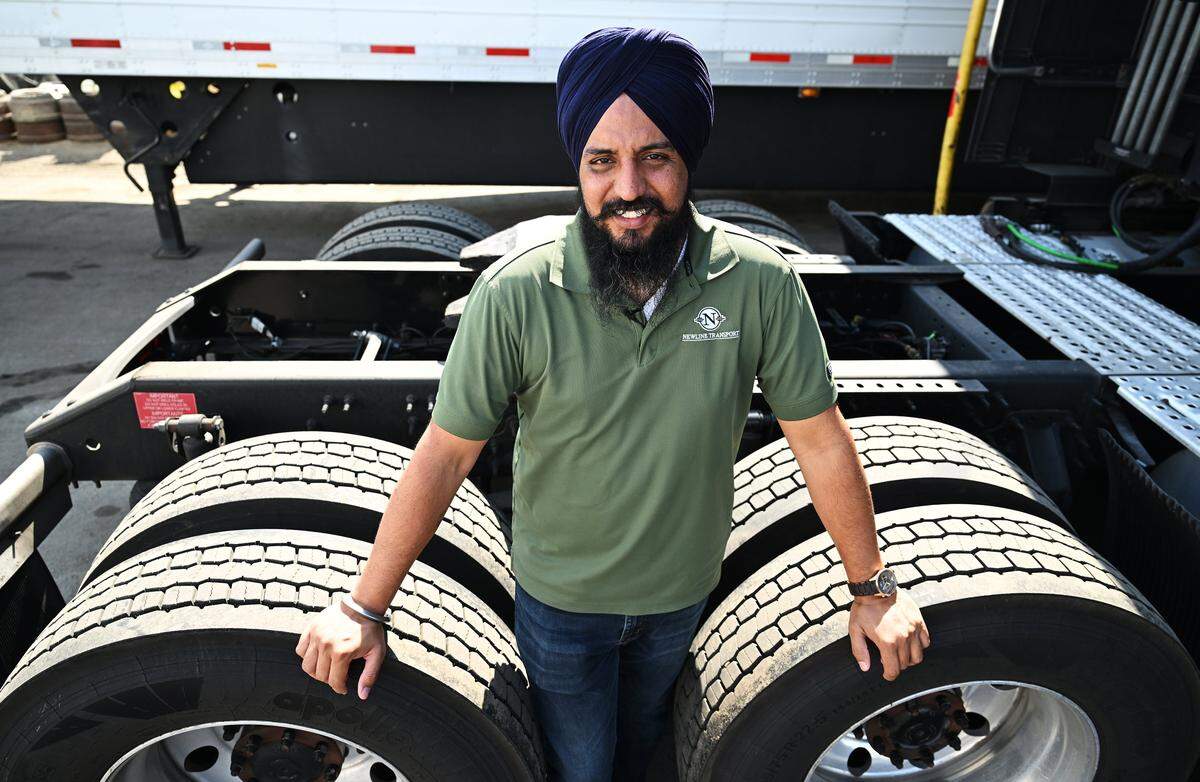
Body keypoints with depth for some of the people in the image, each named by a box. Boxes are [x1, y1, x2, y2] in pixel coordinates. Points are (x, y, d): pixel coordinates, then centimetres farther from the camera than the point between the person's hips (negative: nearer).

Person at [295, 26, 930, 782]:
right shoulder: (515, 295, -26)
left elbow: (821, 439, -12)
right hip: (560, 595, -2)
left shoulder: (760, 283, -22)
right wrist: (364, 609, -10)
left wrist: (874, 586, -3)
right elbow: (445, 455, -18)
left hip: (684, 586, 2)